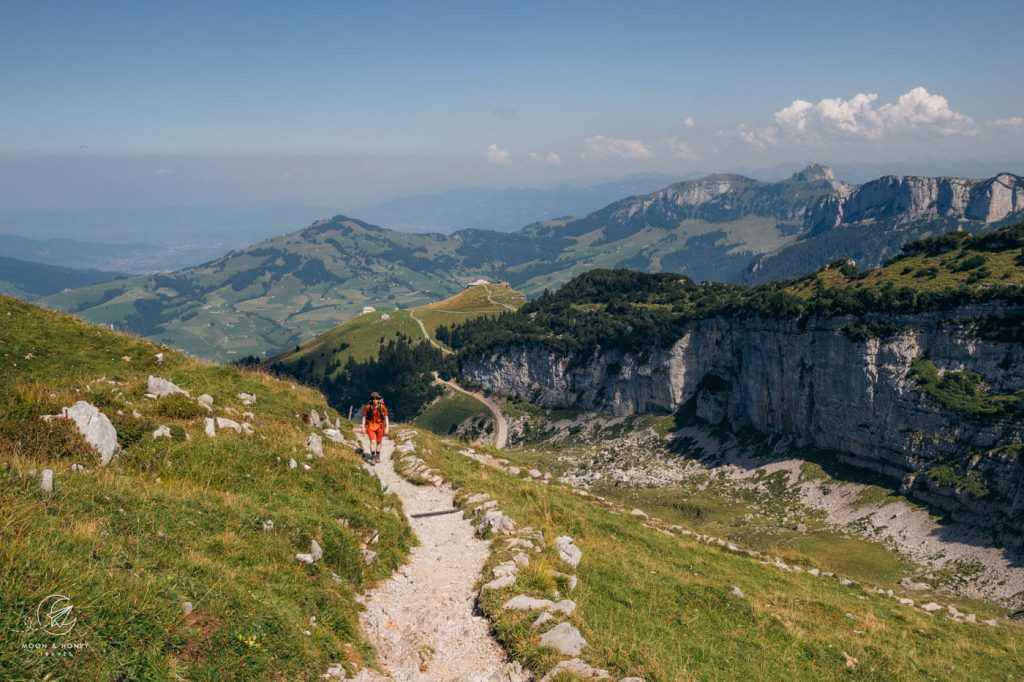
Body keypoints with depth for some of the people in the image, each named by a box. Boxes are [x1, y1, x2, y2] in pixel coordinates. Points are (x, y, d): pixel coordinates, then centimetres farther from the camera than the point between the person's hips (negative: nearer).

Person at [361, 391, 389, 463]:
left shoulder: (382, 407, -12)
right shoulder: (368, 407, -12)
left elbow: (386, 417, -4)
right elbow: (364, 417, 0)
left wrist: (387, 427, -5)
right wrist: (363, 427, -3)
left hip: (379, 426, 1)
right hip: (370, 426, -1)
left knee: (378, 442, 13)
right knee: (373, 441, -15)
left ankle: (377, 457, 30)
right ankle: (373, 457, -8)